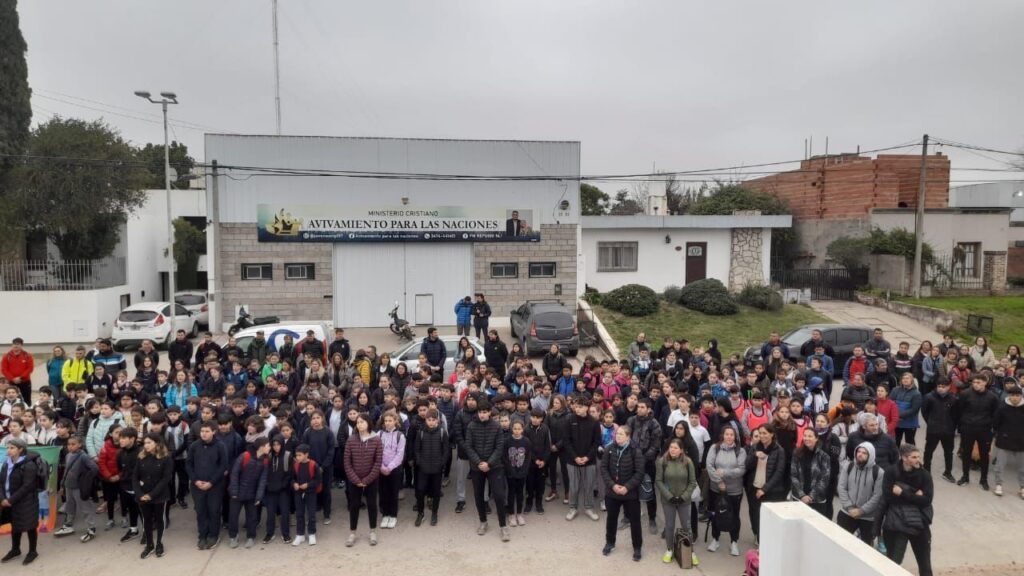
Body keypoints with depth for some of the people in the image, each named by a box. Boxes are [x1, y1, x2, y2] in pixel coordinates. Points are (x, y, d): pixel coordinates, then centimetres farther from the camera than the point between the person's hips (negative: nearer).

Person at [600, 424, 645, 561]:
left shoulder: (636, 452, -13)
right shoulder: (609, 450, -4)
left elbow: (639, 473, -13)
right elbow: (603, 468, -4)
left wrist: (627, 487, -19)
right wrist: (612, 485, -15)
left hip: (630, 493, -3)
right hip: (612, 491, 3)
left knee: (634, 520, 7)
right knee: (611, 518, 18)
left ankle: (637, 548, 24)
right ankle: (610, 543, 38)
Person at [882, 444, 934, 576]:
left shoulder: (924, 475, -2)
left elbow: (927, 500, -10)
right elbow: (888, 496, -14)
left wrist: (903, 493, -16)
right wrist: (914, 494, -16)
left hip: (919, 524, 2)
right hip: (897, 524, -2)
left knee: (925, 564, 17)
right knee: (893, 562, 0)